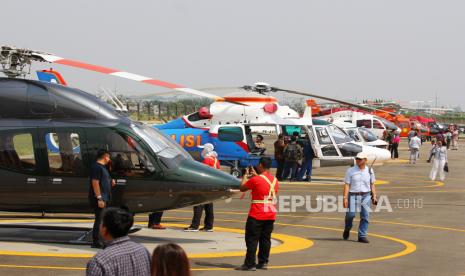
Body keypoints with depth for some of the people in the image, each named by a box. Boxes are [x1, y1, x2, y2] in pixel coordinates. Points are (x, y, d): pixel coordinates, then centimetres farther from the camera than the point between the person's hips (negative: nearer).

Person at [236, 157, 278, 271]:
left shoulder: (255, 179, -13)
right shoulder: (274, 180, 8)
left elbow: (242, 188, -1)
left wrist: (245, 175, 14)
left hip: (257, 215, -6)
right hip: (271, 215, 6)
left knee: (252, 239, -2)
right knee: (265, 239, 12)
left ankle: (249, 264, -3)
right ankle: (263, 262, 15)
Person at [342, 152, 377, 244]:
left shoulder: (369, 170, 7)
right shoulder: (351, 171, 0)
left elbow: (372, 184, 14)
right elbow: (347, 185, -3)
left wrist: (374, 196, 5)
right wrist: (345, 198, -11)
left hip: (366, 196, 2)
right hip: (353, 196, -2)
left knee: (365, 216, -4)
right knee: (351, 214, -12)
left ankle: (362, 236, 4)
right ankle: (347, 229, 18)